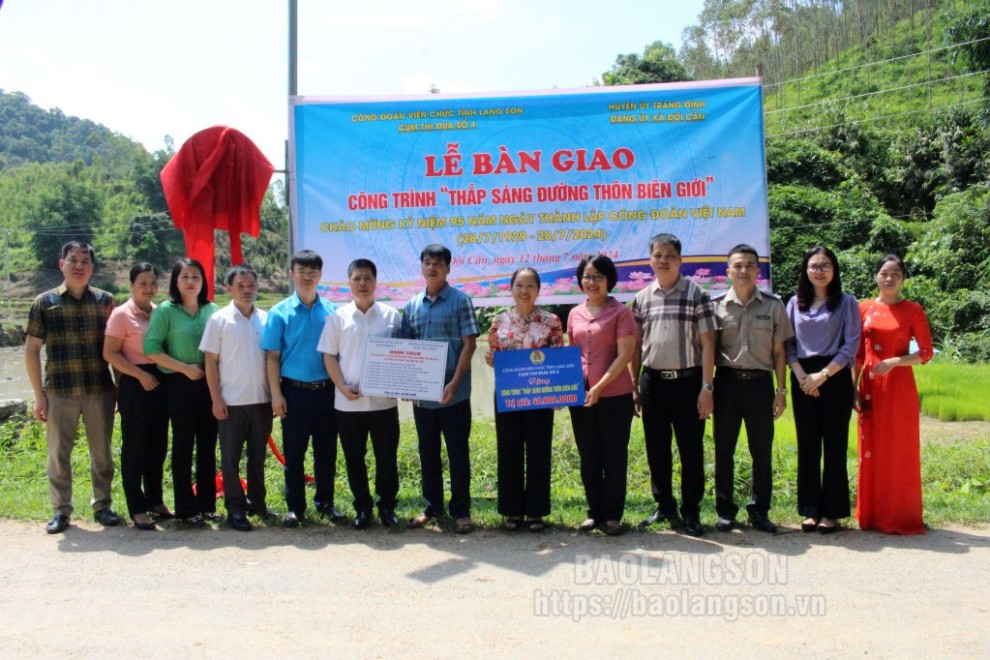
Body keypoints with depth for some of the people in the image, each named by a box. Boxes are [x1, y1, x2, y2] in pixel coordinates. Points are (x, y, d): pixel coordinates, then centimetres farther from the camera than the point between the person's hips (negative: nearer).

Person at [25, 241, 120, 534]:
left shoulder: (105, 300, 4)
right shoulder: (45, 302, 1)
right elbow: (31, 349, 2)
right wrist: (39, 395, -2)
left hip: (100, 390, 1)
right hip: (60, 392, -1)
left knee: (101, 452, 9)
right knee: (59, 453, 8)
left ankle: (102, 505, 24)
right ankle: (61, 510, 22)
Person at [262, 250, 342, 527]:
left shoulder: (332, 311, 2)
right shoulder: (280, 313, -3)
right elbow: (272, 356, -2)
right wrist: (276, 394, -6)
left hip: (326, 390, 2)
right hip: (294, 390, -1)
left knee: (326, 451, 10)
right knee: (293, 452, 7)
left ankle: (325, 502, 24)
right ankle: (295, 506, 19)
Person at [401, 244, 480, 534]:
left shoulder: (460, 301, -3)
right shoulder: (412, 305, 10)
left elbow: (469, 344, -8)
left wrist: (454, 383, -16)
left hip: (453, 394, -4)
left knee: (458, 453, 3)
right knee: (428, 453, 13)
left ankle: (461, 511, 13)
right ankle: (432, 506, 26)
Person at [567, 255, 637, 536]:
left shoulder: (620, 312, -4)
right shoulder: (575, 314, 11)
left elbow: (625, 355, -10)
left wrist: (599, 387, -16)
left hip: (614, 395, -5)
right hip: (580, 396, 5)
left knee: (614, 457, 4)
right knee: (588, 457, 11)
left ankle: (612, 515, 14)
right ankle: (594, 512, 23)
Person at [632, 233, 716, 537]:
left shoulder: (696, 294, -2)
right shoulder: (642, 298, 8)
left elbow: (707, 343, -4)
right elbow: (636, 346, 12)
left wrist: (707, 387, -10)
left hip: (687, 380, -3)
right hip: (653, 381, 3)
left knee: (691, 449, 3)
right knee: (656, 449, 10)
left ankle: (691, 511, 16)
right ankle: (664, 506, 25)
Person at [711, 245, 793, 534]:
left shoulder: (773, 305, 5)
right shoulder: (716, 305, 4)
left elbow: (779, 350, 6)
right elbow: (709, 349, 5)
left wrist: (781, 389, 2)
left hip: (760, 382, 0)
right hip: (727, 380, 0)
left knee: (762, 450, 4)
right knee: (724, 449, 5)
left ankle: (759, 511, 17)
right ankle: (725, 510, 15)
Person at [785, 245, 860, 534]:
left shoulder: (846, 303, 2)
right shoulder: (795, 303, 10)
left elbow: (851, 345, -4)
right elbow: (787, 343, 7)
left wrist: (823, 375, -12)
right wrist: (801, 376, -7)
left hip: (835, 378, -3)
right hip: (803, 379, 3)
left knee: (835, 445, 0)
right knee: (807, 445, 4)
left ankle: (832, 511, 6)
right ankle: (810, 509, 11)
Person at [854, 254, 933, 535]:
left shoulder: (912, 310, 0)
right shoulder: (864, 308, 7)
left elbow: (926, 353, -2)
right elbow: (857, 353, 8)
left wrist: (894, 361, -17)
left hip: (900, 388, -2)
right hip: (871, 388, 3)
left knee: (900, 451, 2)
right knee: (871, 450, 7)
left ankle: (901, 516, 14)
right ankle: (872, 514, 18)